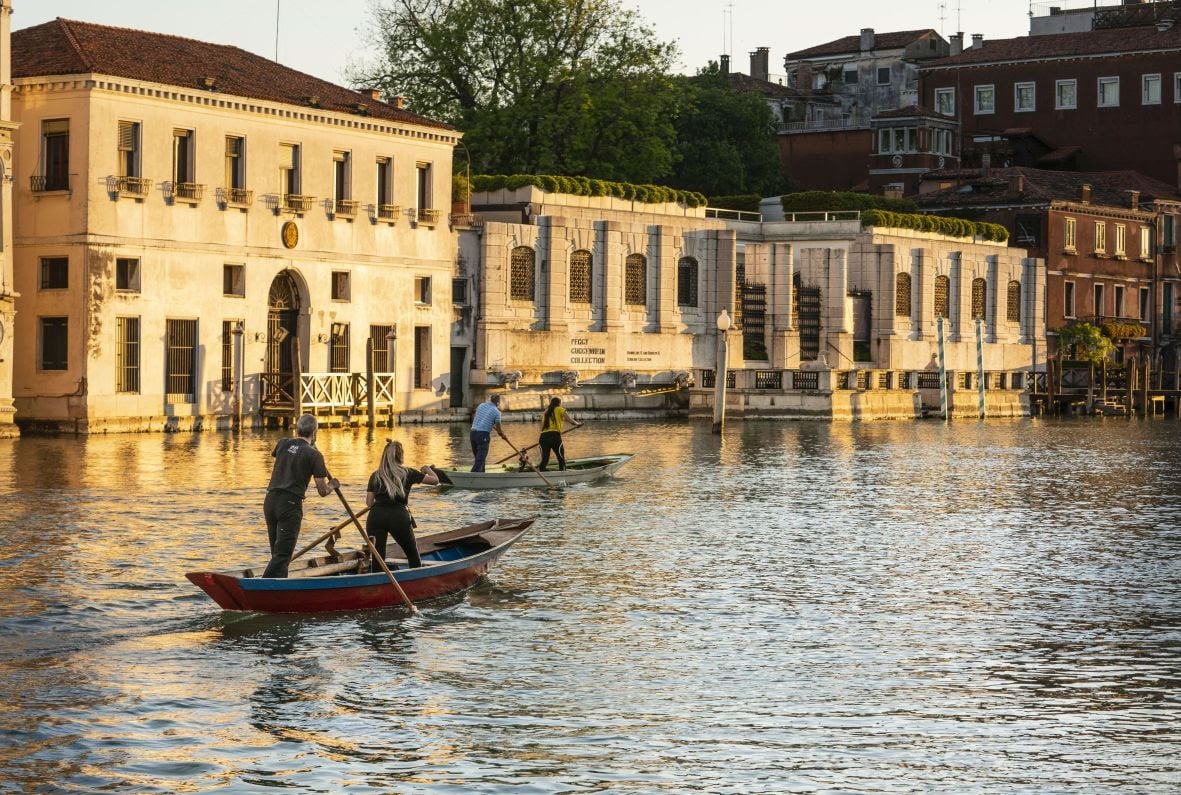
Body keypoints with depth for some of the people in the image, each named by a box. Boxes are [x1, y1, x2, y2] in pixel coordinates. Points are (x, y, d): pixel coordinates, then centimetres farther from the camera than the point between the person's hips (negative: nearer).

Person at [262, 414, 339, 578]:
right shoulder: (314, 455, -5)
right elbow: (322, 492, -2)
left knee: (277, 553, 16)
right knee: (282, 555, -7)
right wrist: (332, 485, 22)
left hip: (270, 501, 6)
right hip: (290, 504, -6)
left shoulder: (283, 444, 9)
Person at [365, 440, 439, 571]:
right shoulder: (407, 473, 6)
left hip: (376, 516, 1)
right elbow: (435, 480, 10)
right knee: (413, 555, 18)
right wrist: (427, 469, 30)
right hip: (399, 516, -1)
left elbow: (369, 502, 8)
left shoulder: (375, 475, 11)